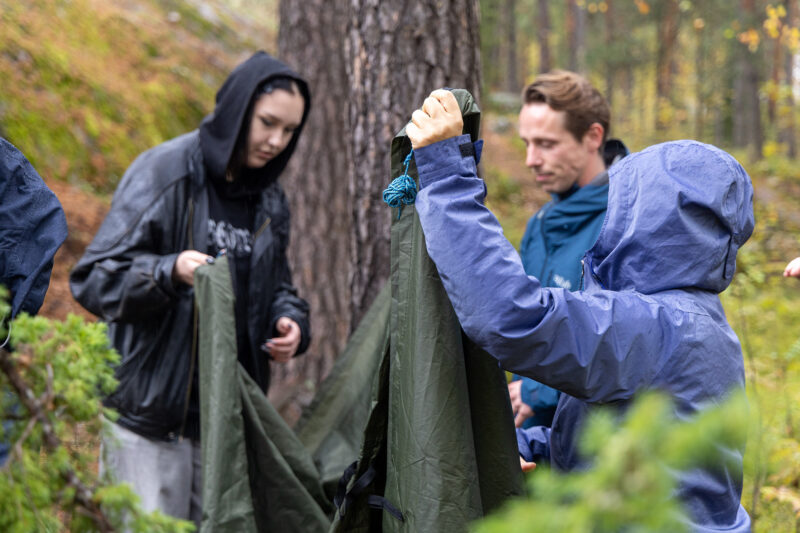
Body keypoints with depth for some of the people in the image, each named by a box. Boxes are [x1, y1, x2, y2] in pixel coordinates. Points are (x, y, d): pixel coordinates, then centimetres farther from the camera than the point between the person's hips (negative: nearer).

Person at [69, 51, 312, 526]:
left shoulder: (269, 200, 11)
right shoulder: (164, 173, -10)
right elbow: (96, 278, -14)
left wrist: (289, 321, -1)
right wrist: (171, 272, -32)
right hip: (150, 413, -6)